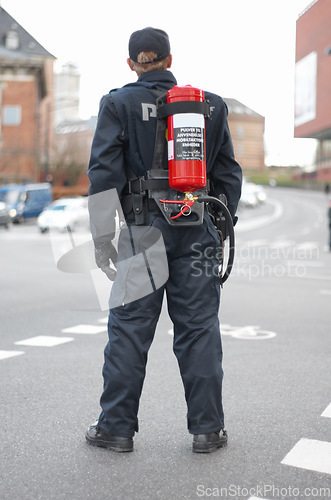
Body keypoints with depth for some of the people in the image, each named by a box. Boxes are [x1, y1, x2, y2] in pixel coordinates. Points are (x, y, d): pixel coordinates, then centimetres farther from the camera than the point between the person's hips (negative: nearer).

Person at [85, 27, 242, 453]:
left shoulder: (118, 103, 0)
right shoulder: (210, 104, 8)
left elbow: (104, 171, -6)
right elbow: (228, 173, 10)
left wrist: (102, 234, -2)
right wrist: (223, 225, 17)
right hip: (197, 233, 2)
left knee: (129, 328, 6)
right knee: (198, 328, 8)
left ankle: (117, 427, 15)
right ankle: (207, 429, 15)